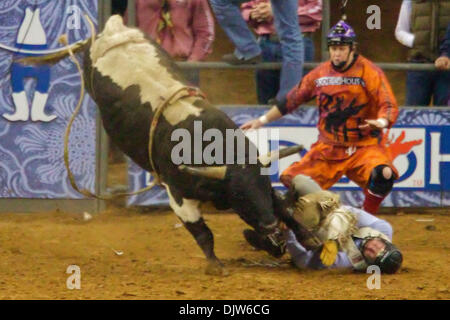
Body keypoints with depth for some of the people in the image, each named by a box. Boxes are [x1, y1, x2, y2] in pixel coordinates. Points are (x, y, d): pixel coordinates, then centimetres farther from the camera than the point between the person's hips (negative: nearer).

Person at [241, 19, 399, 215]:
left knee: (384, 174, -33)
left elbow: (390, 106, -16)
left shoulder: (370, 72, -6)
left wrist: (381, 122, -38)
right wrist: (262, 121, 16)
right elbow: (291, 100, 17)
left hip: (363, 147, -4)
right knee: (292, 181, -11)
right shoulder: (320, 74, 7)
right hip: (327, 148, 4)